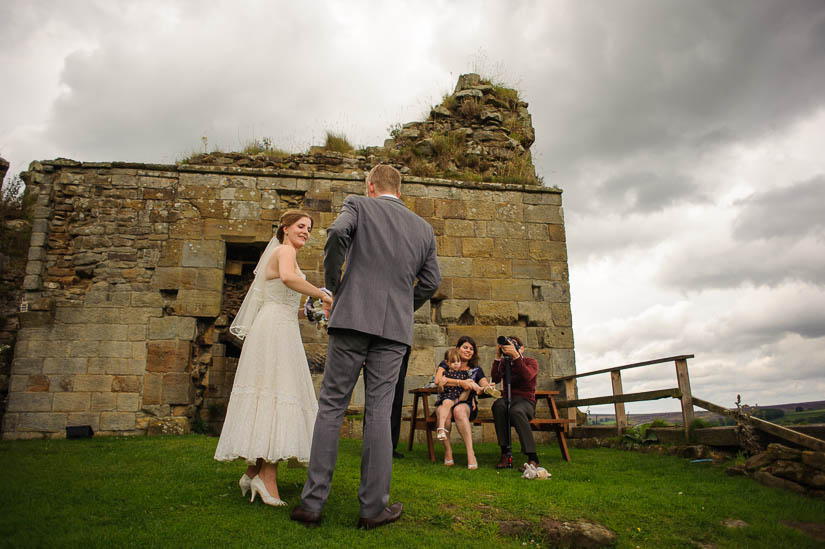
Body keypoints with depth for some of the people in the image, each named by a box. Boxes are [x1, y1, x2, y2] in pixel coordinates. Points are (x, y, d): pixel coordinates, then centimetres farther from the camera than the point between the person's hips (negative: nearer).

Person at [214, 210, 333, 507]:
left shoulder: (276, 253, 25)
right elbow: (288, 277, -27)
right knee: (276, 396, -13)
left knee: (264, 400, 8)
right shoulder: (285, 251, -6)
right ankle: (267, 476, -14)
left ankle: (253, 471, 13)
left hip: (274, 327, 10)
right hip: (277, 328, -10)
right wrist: (323, 295, -21)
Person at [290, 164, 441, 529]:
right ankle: (373, 508, 8)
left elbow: (338, 232, -14)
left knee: (331, 406, 3)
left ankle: (313, 503, 5)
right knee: (378, 413, 4)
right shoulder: (424, 228, 16)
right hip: (396, 326, 2)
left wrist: (333, 283, -2)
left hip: (353, 317, -2)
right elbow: (431, 281, 12)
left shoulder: (358, 205, 7)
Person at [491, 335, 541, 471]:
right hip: (508, 399, 3)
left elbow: (527, 376, -19)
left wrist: (516, 356, -26)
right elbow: (495, 379, -5)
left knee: (516, 411, -38)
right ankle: (504, 453, -31)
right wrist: (498, 357, -10)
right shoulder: (504, 363, 15)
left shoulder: (531, 362, 5)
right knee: (498, 405, -34)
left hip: (526, 400, -2)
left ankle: (532, 458, -36)